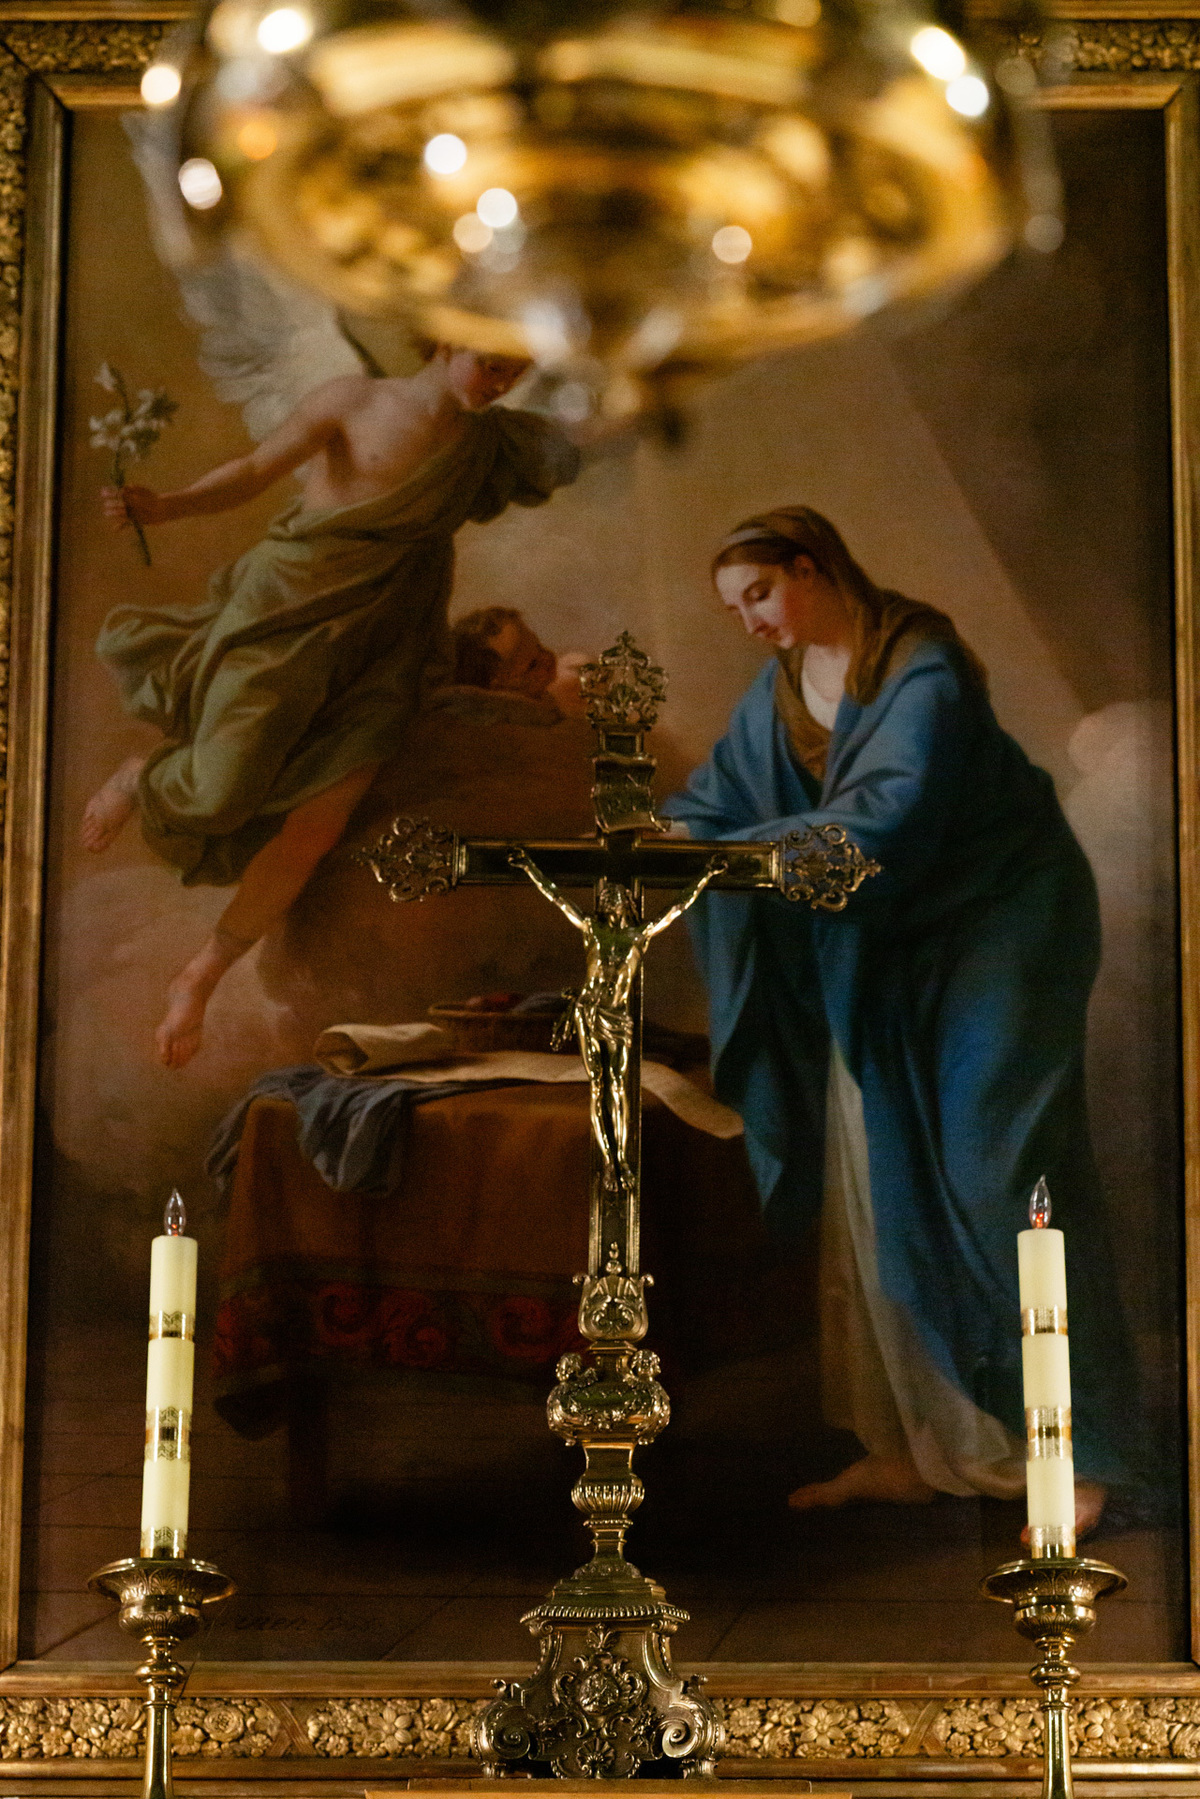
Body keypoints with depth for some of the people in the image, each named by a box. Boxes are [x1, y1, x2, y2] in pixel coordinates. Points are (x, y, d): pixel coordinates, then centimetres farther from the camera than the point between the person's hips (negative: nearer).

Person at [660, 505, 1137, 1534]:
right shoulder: (778, 693, 6)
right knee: (877, 1190, 3)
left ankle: (1079, 1456, -1)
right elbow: (712, 804, 7)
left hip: (992, 936, -7)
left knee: (997, 1174, -9)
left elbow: (882, 817, -30)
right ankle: (913, 1447, 9)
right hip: (880, 956, 8)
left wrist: (723, 853, -32)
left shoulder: (922, 672, -19)